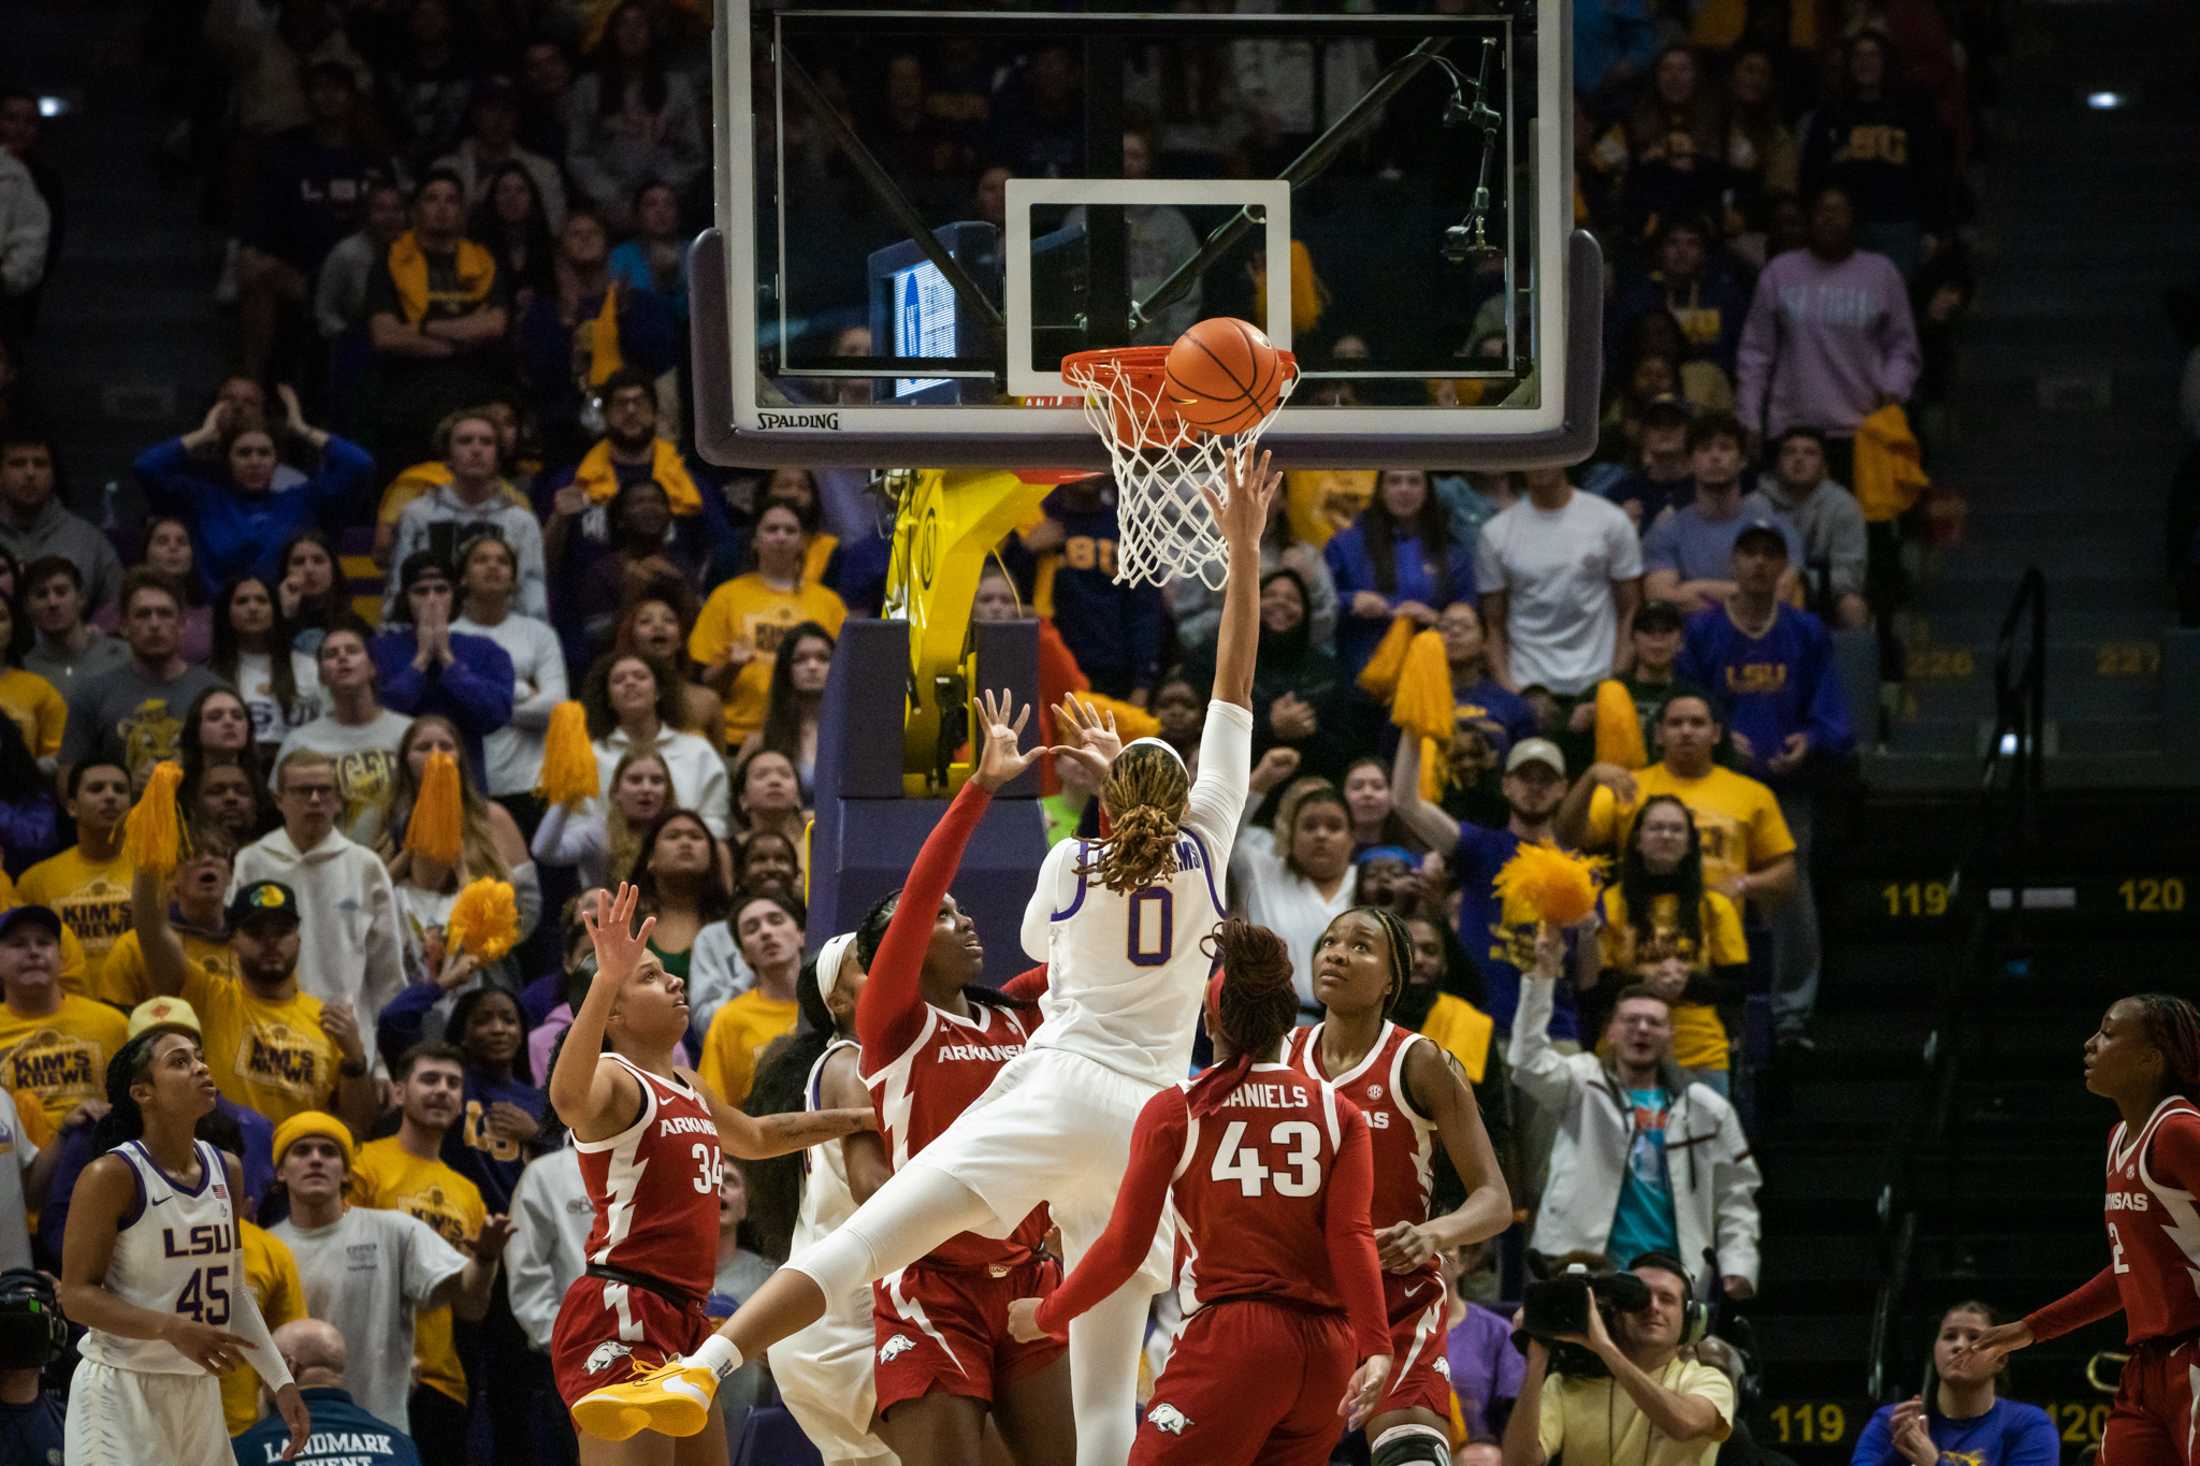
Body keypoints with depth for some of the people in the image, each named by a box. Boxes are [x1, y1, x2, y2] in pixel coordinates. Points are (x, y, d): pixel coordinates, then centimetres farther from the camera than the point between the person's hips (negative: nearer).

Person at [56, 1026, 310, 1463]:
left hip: (199, 1390, 7)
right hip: (123, 1389, -7)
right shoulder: (112, 1177, -12)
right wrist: (172, 1329, -27)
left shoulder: (227, 1171, 9)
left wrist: (280, 1382, 11)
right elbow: (77, 1295, -14)